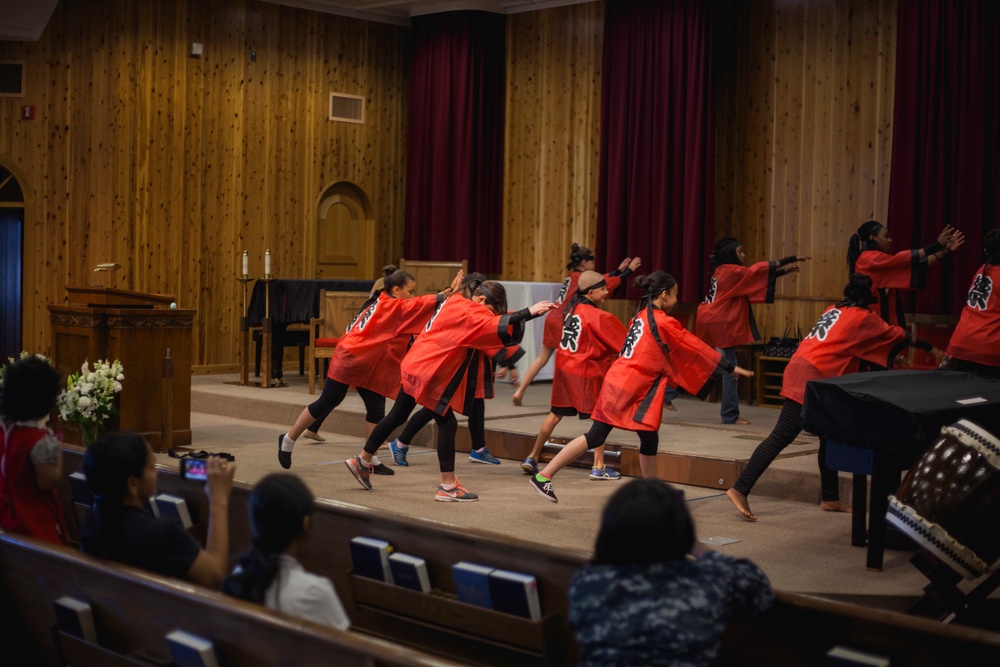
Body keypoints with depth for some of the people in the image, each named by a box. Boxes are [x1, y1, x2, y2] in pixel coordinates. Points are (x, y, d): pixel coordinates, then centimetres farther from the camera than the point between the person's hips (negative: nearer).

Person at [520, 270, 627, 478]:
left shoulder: (572, 308, 5)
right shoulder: (598, 316, -15)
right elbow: (620, 340, -9)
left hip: (564, 367, 7)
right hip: (586, 370, -7)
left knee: (556, 413, 17)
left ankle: (532, 458, 22)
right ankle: (598, 467, 4)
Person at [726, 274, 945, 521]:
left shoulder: (835, 311, 21)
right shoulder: (863, 317, 2)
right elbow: (899, 335, 13)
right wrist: (931, 349, 26)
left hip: (800, 369, 9)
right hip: (811, 377, -9)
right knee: (781, 437, -12)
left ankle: (830, 499, 23)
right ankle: (740, 489, -17)